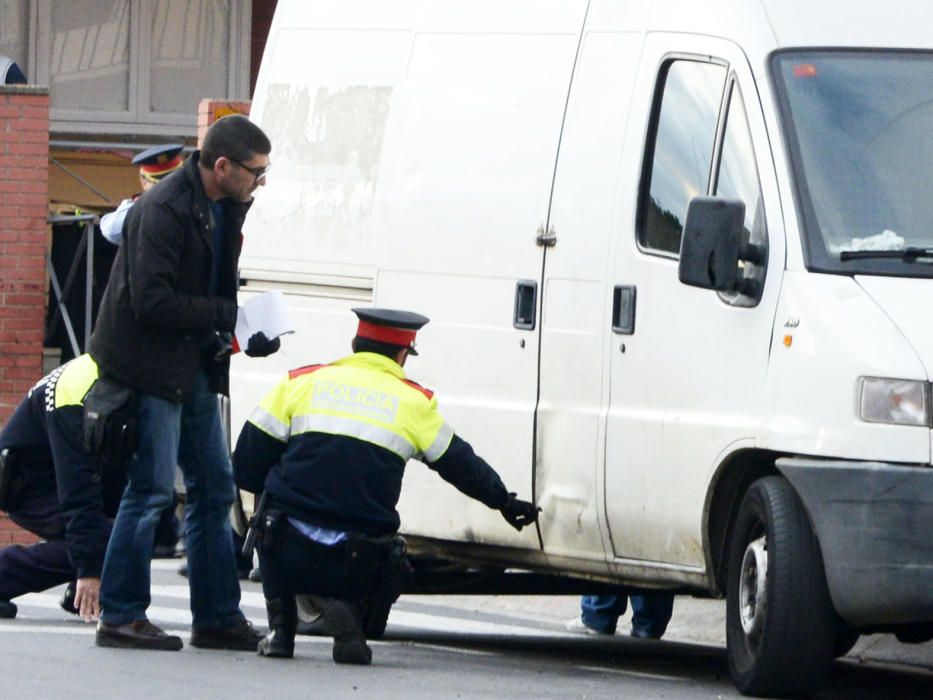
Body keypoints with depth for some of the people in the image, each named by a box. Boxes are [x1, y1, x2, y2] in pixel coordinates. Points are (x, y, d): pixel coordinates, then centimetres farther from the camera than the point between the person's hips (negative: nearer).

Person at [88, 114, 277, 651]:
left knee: (214, 490, 11)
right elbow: (150, 300, -25)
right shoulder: (164, 210, -20)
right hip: (151, 363, -9)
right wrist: (228, 316, -21)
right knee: (151, 491, -8)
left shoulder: (224, 209, 8)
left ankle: (218, 617, 17)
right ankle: (120, 616, -1)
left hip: (193, 365, 9)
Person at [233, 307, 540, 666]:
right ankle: (346, 607, -1)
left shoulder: (301, 381, 8)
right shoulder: (414, 402, 8)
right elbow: (462, 465, 21)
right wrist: (505, 502, 39)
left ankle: (280, 628, 18)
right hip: (356, 567, -1)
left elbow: (247, 467, 9)